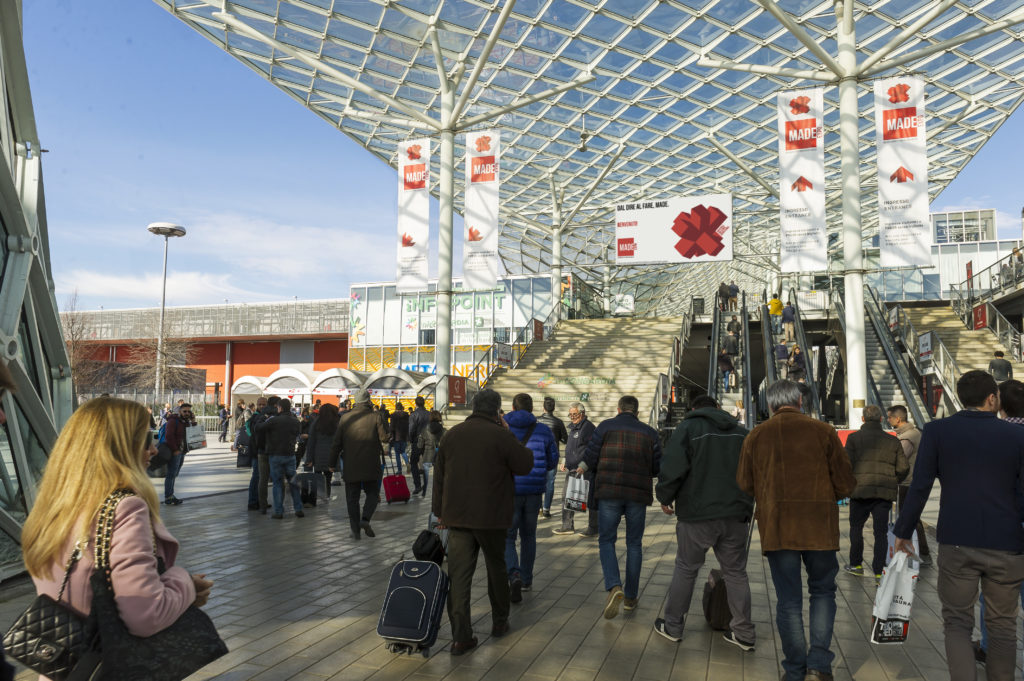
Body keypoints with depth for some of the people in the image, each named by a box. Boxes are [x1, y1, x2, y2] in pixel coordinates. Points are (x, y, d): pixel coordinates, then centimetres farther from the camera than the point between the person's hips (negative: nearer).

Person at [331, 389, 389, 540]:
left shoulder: (345, 418, 2)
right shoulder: (375, 417, -6)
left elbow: (337, 442, 3)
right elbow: (384, 437, -10)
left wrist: (332, 461, 12)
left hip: (350, 465, 2)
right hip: (371, 465, -1)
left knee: (352, 498, 9)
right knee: (373, 493, 13)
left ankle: (355, 530, 9)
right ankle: (365, 519, -9)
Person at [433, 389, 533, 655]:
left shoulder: (452, 434, 6)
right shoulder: (501, 436, -11)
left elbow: (439, 476, 10)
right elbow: (526, 465, -2)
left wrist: (439, 511, 18)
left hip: (457, 516, 3)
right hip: (491, 517, -3)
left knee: (459, 574, 3)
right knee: (496, 567, 17)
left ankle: (461, 637, 1)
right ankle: (499, 622, 32)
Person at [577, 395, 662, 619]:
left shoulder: (605, 426, 0)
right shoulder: (650, 433, 6)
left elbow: (589, 458, -3)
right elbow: (658, 468, 6)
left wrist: (583, 467, 18)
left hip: (609, 492, -2)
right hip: (638, 495, 2)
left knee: (606, 541, 7)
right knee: (634, 544, 14)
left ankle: (614, 587, -14)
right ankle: (631, 596, 20)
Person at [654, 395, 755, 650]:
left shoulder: (687, 428, -3)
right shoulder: (742, 432, 12)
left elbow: (673, 467, -13)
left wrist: (665, 497, 1)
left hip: (698, 514, -4)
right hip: (736, 515, 4)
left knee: (685, 569, 8)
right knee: (736, 572, 13)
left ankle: (672, 626, 18)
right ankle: (744, 633, 17)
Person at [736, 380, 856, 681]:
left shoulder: (756, 436, 2)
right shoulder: (823, 431, -3)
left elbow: (745, 484, 7)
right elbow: (845, 484, -1)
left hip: (776, 529, 1)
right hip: (820, 528, 0)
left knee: (789, 600, 10)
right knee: (823, 592, 17)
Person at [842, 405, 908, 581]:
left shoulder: (854, 438, -1)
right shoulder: (892, 441, 8)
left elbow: (847, 464, -9)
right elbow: (903, 468, 5)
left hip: (860, 490, -2)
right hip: (884, 494, 2)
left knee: (856, 527, 15)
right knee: (881, 532, 6)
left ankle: (856, 565, 23)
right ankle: (879, 571, 4)